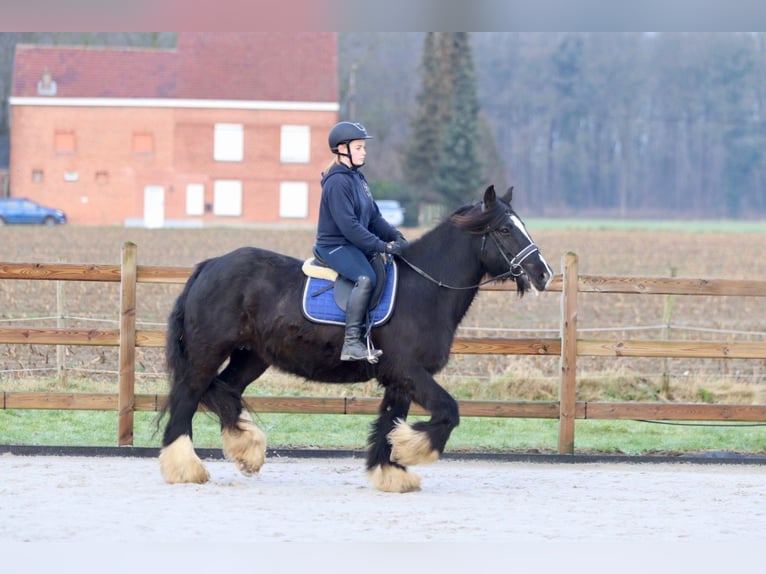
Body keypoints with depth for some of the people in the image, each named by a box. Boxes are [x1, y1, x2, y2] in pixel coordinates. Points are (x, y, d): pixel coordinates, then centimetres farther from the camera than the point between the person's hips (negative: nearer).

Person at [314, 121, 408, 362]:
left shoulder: (357, 178, 14)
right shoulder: (337, 182, -16)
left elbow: (374, 217, 17)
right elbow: (348, 225, -23)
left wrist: (395, 236, 1)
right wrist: (382, 246, -23)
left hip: (355, 244, 11)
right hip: (335, 245, -11)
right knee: (366, 278, -32)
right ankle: (351, 342, -35)